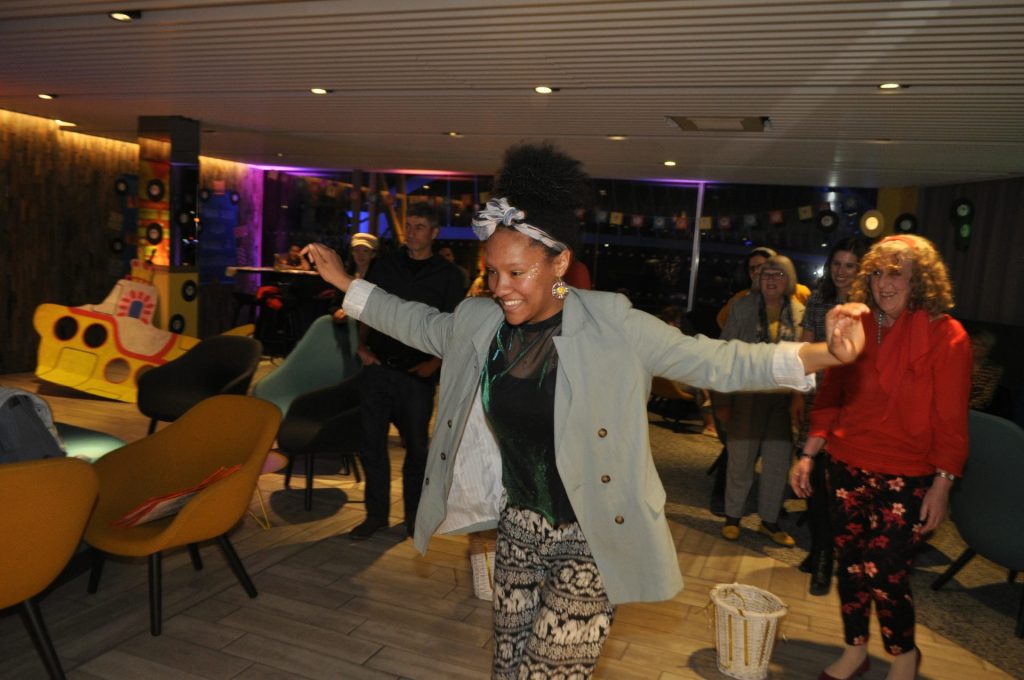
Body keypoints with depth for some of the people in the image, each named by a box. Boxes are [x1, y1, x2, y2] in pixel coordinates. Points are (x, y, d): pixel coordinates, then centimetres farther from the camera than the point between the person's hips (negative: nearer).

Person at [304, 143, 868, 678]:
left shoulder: (611, 325, -18)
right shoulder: (479, 322, -4)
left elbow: (713, 361, -16)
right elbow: (421, 325, 15)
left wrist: (820, 354, -29)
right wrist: (346, 283, 18)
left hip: (593, 539, -5)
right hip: (519, 526, 5)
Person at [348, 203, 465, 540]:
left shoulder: (447, 275, 2)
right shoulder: (384, 266, 10)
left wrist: (436, 362, -10)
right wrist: (362, 346, 1)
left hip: (417, 373, -2)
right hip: (378, 368, 3)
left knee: (417, 446, 8)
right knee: (371, 443, 6)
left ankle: (414, 514, 24)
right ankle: (376, 513, 20)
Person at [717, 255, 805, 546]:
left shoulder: (799, 313, 2)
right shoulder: (743, 307, -2)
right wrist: (723, 400, -5)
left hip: (783, 398, 2)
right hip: (748, 394, -2)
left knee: (779, 461, 10)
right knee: (741, 458, 8)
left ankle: (769, 520, 28)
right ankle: (732, 516, 26)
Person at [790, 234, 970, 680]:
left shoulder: (946, 336, -9)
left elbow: (951, 420, -8)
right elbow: (829, 398, 7)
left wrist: (942, 485, -9)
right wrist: (809, 454, 2)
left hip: (906, 478, -4)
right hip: (848, 468, 4)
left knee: (882, 572, -3)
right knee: (849, 563, 13)